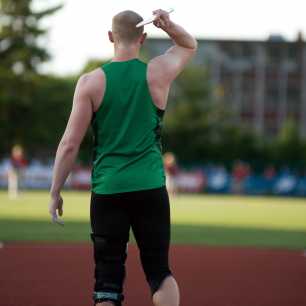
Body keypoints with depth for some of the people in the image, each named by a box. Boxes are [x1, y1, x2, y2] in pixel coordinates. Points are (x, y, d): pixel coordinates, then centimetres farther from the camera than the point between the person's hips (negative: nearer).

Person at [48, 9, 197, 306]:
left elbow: (70, 144, -5)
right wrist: (169, 26, 1)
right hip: (151, 189, 1)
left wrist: (55, 192, 3)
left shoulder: (91, 82, -4)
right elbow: (190, 45, 22)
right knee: (159, 270, 11)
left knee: (108, 279, 4)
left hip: (107, 191, -1)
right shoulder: (158, 73, 1)